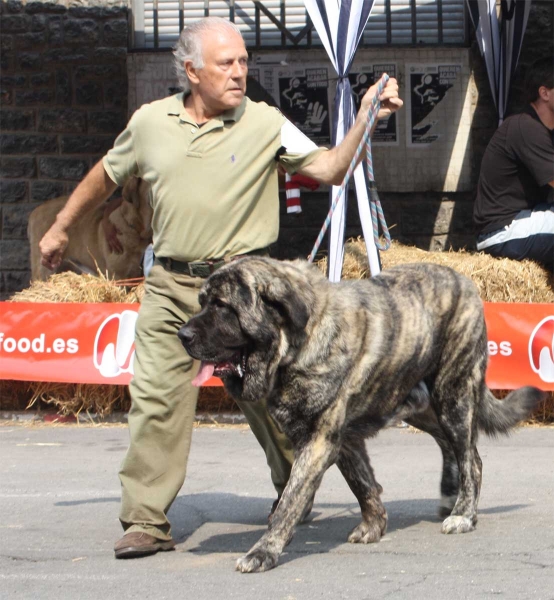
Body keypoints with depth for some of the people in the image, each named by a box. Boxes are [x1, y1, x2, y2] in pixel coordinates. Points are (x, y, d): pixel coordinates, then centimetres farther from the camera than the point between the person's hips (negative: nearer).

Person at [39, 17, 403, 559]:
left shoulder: (264, 124, -3)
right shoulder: (150, 122, 5)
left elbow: (330, 170, -9)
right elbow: (106, 175, 21)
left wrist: (366, 119, -21)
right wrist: (60, 228, 29)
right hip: (170, 285, 2)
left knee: (265, 394, 5)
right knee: (155, 397, -5)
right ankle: (146, 522, -1)